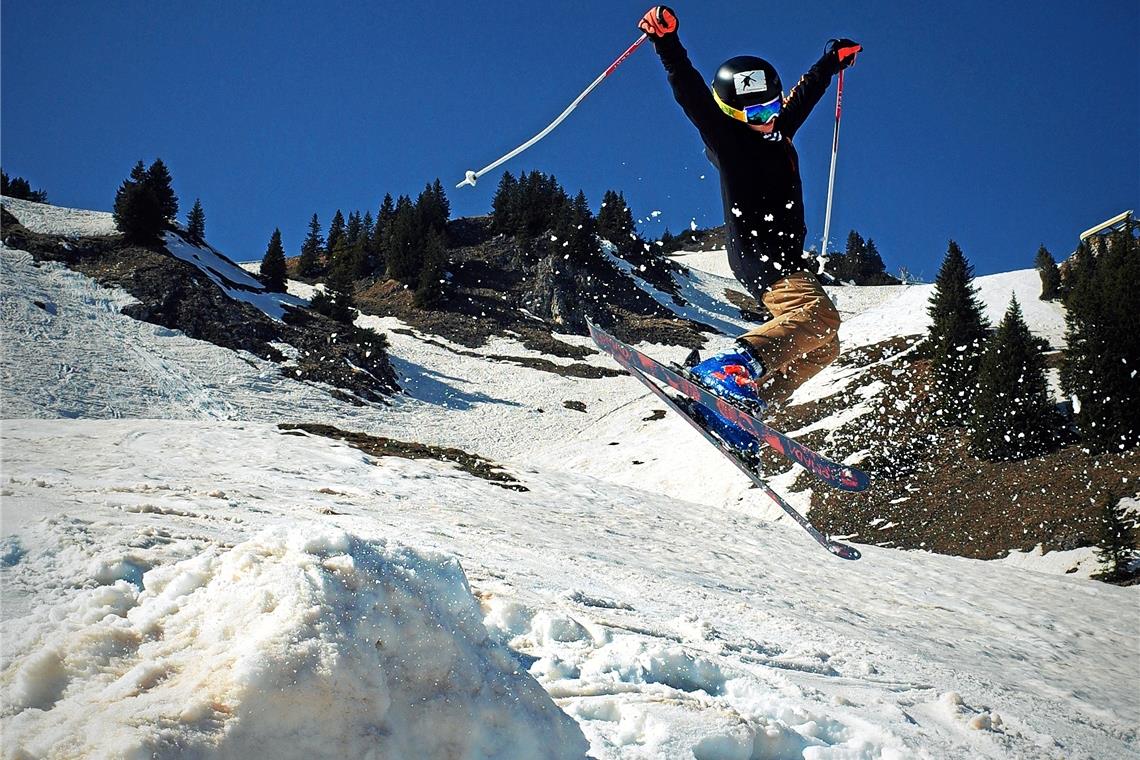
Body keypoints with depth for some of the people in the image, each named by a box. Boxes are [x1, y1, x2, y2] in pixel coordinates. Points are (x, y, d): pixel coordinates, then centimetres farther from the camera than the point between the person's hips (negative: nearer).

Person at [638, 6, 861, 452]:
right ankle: (728, 371, -45)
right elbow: (689, 92, -16)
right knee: (818, 315, -29)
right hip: (755, 251, -9)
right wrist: (667, 41, -28)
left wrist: (833, 61, 47)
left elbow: (804, 94, 36)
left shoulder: (777, 131, 18)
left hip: (786, 256, 9)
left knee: (821, 347, 6)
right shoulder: (725, 136, -3)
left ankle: (744, 404, -4)